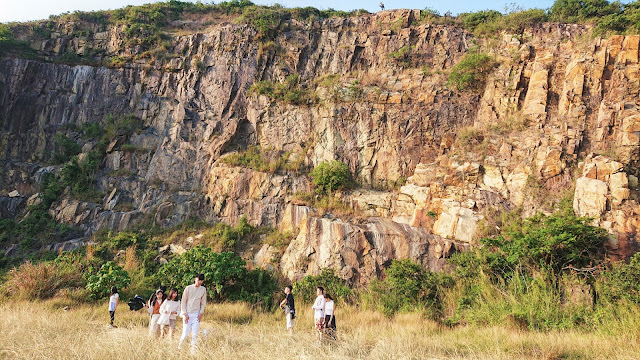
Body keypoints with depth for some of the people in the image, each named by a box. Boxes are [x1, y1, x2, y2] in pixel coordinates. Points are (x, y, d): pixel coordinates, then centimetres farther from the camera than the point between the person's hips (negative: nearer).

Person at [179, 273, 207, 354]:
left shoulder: (203, 289, 4)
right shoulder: (188, 288, -4)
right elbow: (183, 302, -2)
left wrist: (201, 313, 0)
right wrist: (184, 314, -7)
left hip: (196, 315, 2)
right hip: (187, 315, -2)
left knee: (194, 334, -1)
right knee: (185, 334, -4)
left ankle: (193, 350, 6)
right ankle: (179, 346, 21)